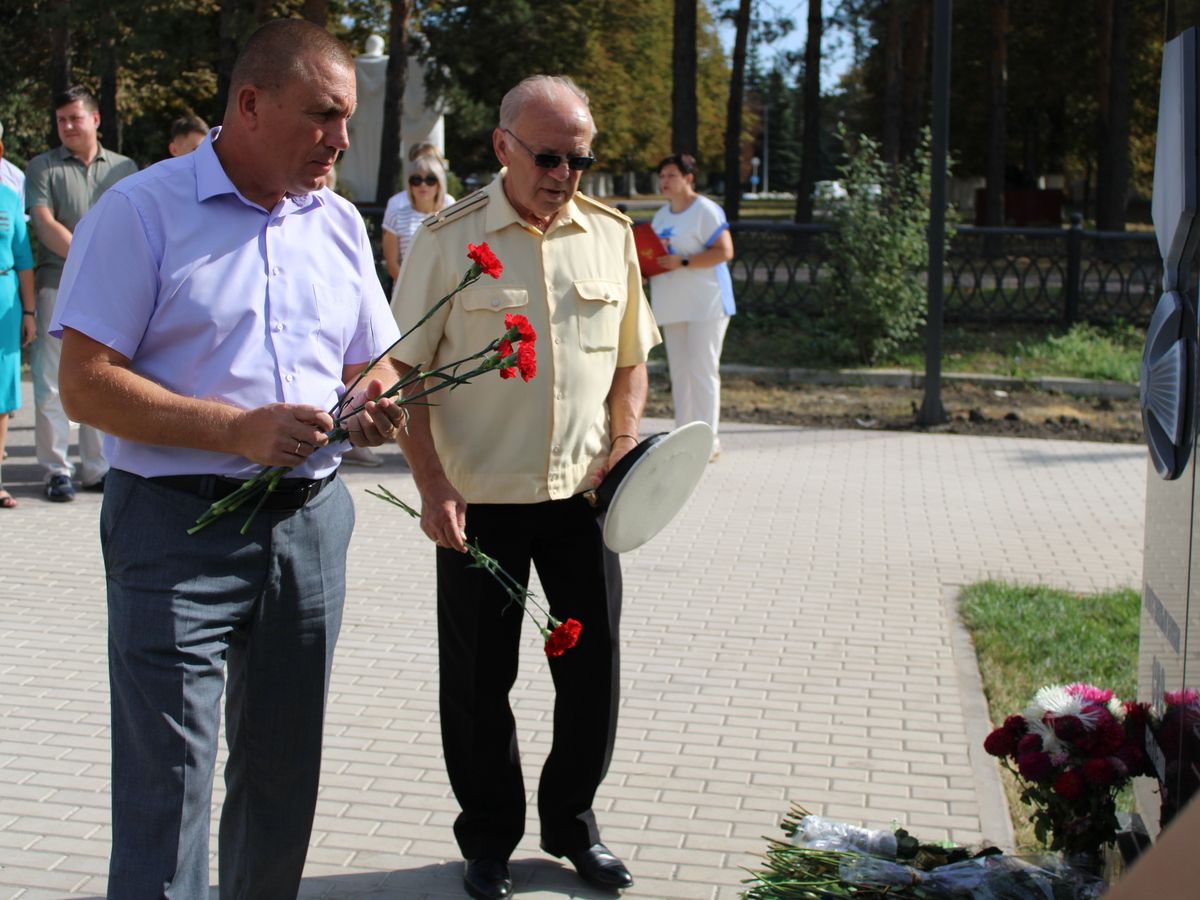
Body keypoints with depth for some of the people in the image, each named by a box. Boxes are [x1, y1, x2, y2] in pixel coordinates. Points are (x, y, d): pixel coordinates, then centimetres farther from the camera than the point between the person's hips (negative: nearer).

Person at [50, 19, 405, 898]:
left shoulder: (340, 223, 11)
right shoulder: (143, 211, -7)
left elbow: (374, 357, 21)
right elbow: (86, 385, -13)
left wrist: (374, 400, -4)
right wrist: (237, 431, -22)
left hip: (312, 522, 6)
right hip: (179, 528, -5)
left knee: (284, 768, 14)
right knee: (167, 782, -5)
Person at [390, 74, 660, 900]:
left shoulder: (611, 233, 4)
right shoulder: (449, 239, -7)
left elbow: (632, 358, 14)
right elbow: (405, 372, -5)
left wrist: (626, 443, -2)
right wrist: (433, 487, -13)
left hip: (583, 493, 3)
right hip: (481, 499, -3)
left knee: (594, 666, 10)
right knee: (479, 679, 7)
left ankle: (571, 822, 32)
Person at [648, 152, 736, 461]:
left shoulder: (705, 210, -8)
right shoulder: (661, 216, 17)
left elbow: (725, 251, -16)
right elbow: (655, 253, 27)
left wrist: (682, 262, -21)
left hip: (705, 303, -8)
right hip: (673, 307, 8)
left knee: (702, 370, -9)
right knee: (679, 372, 9)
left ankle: (708, 441, -5)